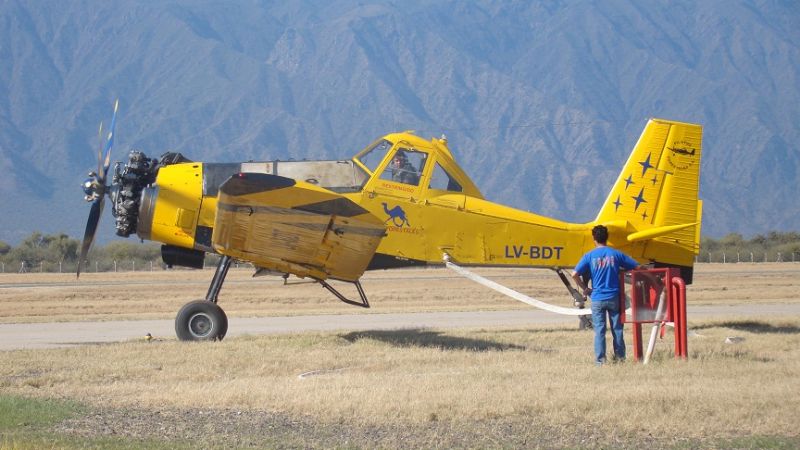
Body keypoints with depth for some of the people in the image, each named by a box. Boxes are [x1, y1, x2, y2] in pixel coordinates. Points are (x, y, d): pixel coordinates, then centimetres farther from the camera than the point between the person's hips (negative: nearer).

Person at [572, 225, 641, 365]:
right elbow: (637, 267, 1)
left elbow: (575, 274, -9)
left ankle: (600, 358, 1)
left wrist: (585, 288, 2)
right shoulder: (616, 254, 0)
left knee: (599, 329, 2)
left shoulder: (589, 256, -3)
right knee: (617, 328, 10)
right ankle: (620, 356, 15)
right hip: (614, 297, 1)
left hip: (597, 298, -1)